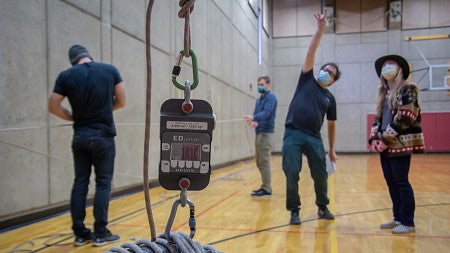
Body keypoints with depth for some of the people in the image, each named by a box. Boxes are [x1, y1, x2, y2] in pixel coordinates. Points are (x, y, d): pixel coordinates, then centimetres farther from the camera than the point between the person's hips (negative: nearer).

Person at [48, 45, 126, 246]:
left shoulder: (66, 76, -1)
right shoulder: (110, 70, -1)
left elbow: (53, 107, -1)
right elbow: (121, 102, 3)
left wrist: (74, 117, 11)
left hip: (80, 137, 2)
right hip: (103, 136, -2)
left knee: (80, 183, 10)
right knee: (103, 184, 5)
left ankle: (80, 233, 16)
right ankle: (100, 233, 9)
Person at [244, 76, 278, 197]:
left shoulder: (270, 97, -7)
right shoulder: (259, 100, 20)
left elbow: (266, 112, -22)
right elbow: (256, 114, 16)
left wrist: (253, 117, -38)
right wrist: (253, 122, -7)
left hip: (266, 133, -9)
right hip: (259, 132, 9)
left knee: (264, 161, -9)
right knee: (259, 162, 11)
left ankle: (266, 190, -5)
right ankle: (264, 186, 20)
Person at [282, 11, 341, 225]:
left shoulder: (330, 98, 17)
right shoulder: (307, 80, 12)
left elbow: (331, 125, 20)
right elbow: (311, 52, 4)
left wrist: (332, 149, 18)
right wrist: (320, 29, -1)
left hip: (314, 138, 3)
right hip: (293, 134, -2)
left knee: (321, 175, 5)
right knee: (292, 174, -5)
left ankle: (323, 208, 28)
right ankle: (294, 211, 11)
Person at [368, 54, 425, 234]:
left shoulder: (407, 90, -5)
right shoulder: (383, 94, 18)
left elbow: (404, 119, -15)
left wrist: (386, 139, -15)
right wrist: (374, 138, 2)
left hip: (400, 145, -8)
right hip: (385, 146, 8)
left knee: (401, 183, -4)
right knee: (391, 183, 11)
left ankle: (407, 222, 6)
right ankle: (398, 217, 22)